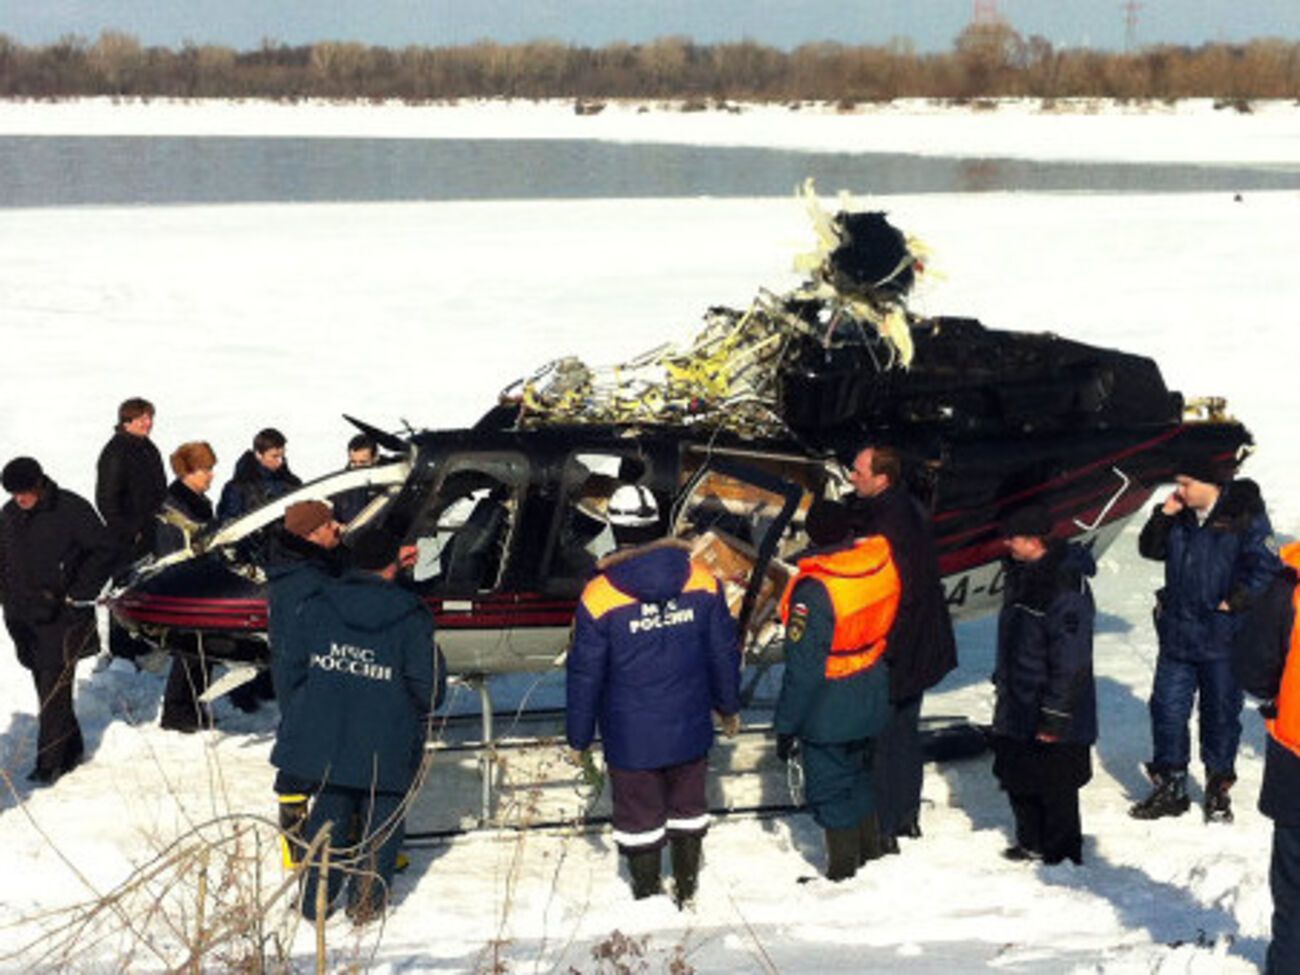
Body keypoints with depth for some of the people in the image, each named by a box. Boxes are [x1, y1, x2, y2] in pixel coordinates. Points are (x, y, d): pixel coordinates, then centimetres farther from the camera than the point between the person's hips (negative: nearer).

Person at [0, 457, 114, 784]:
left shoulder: (71, 509, -10)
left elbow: (104, 551, -6)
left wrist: (79, 594, -8)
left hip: (62, 616, -6)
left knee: (55, 689, -10)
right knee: (45, 687, 11)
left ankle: (49, 762, -7)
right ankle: (71, 748, 24)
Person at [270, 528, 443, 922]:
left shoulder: (317, 605, -1)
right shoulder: (410, 618, -8)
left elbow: (288, 664, 2)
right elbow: (428, 684, -7)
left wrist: (296, 713, 14)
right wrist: (417, 720, 13)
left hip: (323, 737, 3)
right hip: (385, 744, -3)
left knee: (329, 810, 17)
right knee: (382, 816, 13)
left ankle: (316, 899, 16)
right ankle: (367, 900, 12)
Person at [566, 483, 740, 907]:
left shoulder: (599, 597, -18)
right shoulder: (702, 582, -9)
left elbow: (584, 675, -11)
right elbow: (724, 652, 2)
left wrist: (578, 736, 1)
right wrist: (728, 706, 18)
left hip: (631, 737, -3)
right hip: (690, 729, 3)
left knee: (639, 815, 13)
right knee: (688, 807, 21)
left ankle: (648, 896, 25)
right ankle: (687, 888, 36)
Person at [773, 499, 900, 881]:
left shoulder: (814, 591, -27)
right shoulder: (883, 563, -10)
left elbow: (803, 668, -23)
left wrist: (785, 725, -14)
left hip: (828, 713, -7)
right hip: (870, 702, 7)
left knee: (830, 790, 8)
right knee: (860, 777, 24)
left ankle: (844, 875, 18)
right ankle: (873, 857, 38)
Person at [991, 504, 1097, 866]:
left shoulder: (1067, 588, -24)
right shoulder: (1021, 573, 5)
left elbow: (1070, 663, -23)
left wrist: (1053, 719, -22)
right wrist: (1003, 680, 25)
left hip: (1052, 717, -9)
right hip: (1018, 708, 9)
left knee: (1056, 790, 3)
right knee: (1017, 780, 19)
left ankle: (1062, 855, 17)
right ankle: (1032, 843, 36)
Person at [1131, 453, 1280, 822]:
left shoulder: (1245, 519, -12)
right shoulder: (1181, 517, 6)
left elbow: (1266, 567, -13)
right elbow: (1150, 549, 13)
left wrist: (1236, 602, -13)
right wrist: (1163, 515, -2)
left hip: (1222, 639, -5)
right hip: (1177, 636, 5)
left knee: (1221, 714, 8)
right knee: (1167, 710, 5)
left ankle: (1218, 791, 21)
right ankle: (1168, 788, 16)